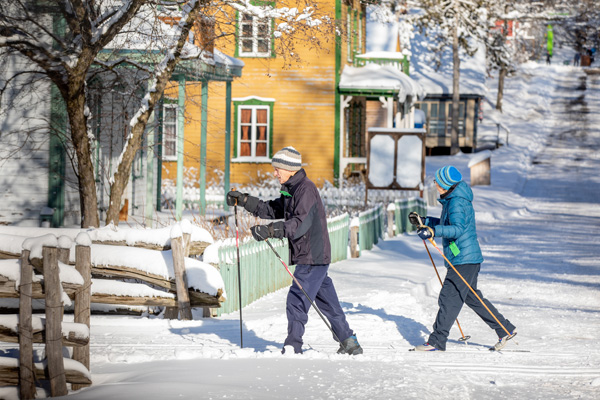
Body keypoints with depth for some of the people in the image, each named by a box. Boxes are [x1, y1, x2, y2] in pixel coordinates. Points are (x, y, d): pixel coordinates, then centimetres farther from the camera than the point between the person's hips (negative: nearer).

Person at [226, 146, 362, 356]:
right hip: (314, 257, 10)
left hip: (313, 258, -10)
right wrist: (244, 200, 11)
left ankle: (293, 347, -7)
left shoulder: (306, 188, -17)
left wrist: (271, 231, -37)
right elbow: (272, 210, 20)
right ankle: (349, 343, 22)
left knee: (296, 301, -10)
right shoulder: (291, 189, 14)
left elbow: (300, 223, -28)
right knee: (327, 302, 15)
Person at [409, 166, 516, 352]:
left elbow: (458, 228, -29)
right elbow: (447, 223, 29)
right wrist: (423, 221, 21)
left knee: (449, 298, -9)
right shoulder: (452, 199, 16)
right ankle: (505, 329, 21)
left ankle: (437, 341, -8)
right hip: (469, 259, 11)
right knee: (472, 298, 17)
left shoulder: (457, 202, -17)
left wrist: (433, 231, -40)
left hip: (464, 259, -11)